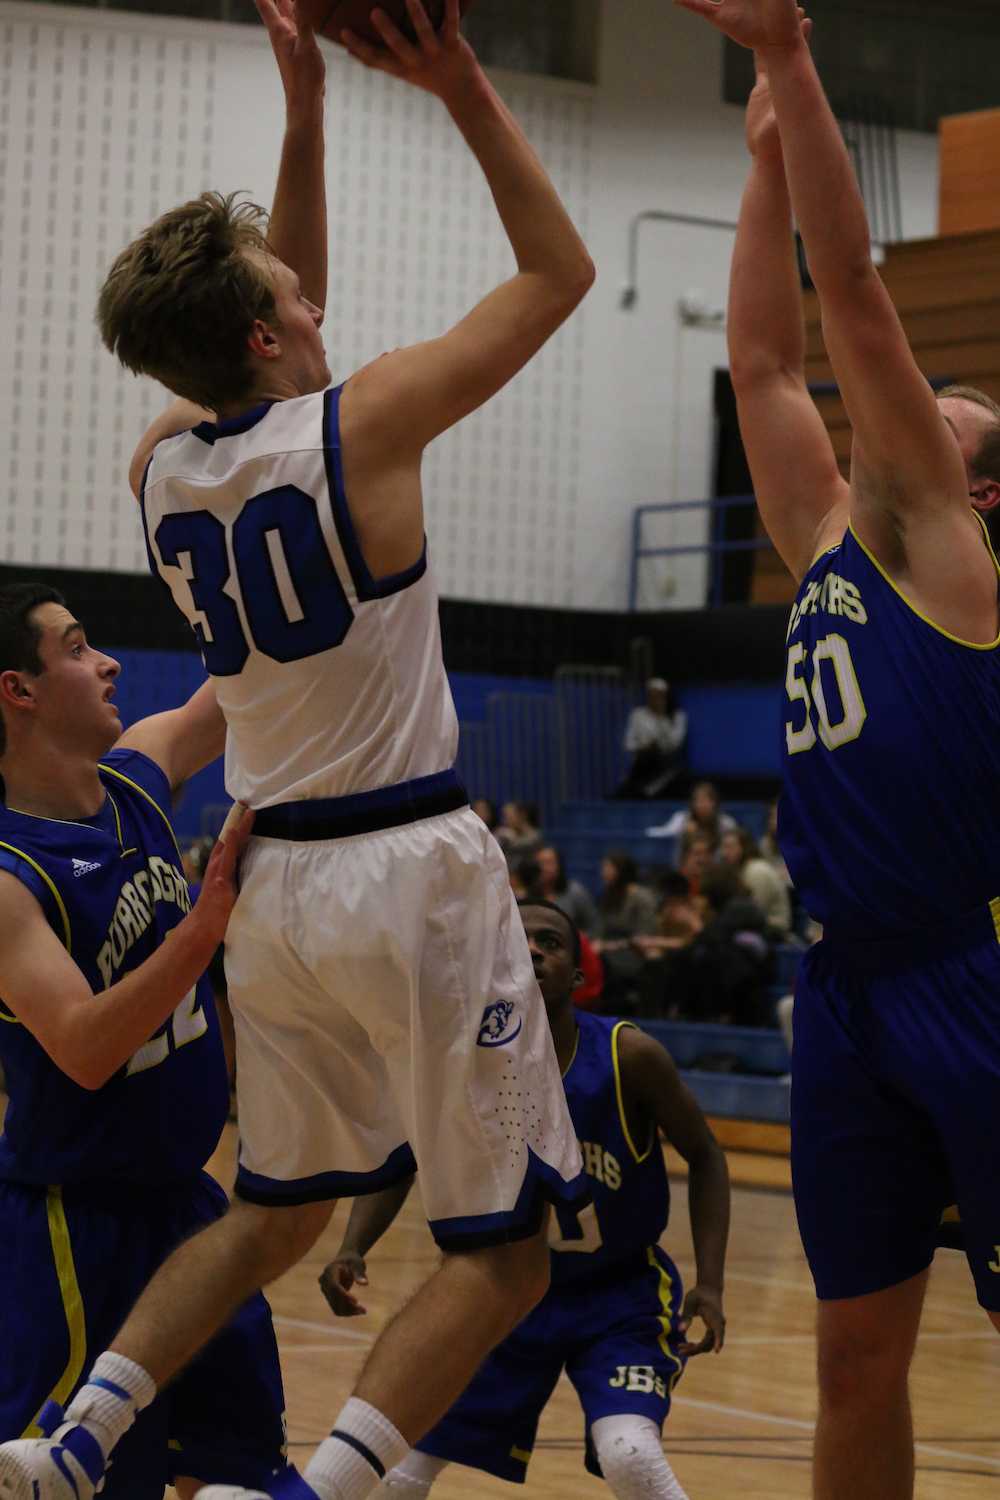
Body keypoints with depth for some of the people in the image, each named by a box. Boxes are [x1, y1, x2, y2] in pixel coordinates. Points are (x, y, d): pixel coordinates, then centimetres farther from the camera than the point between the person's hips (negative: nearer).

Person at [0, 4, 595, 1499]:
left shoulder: (159, 469, 4)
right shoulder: (365, 422, -12)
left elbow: (271, 347, 23)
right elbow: (560, 268, -1)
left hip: (274, 874, 7)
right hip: (411, 869, -6)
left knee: (275, 1214, 23)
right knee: (504, 1250, 0)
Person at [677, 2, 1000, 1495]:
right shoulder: (828, 544, 18)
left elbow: (857, 301, -6)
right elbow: (765, 357, 18)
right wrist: (768, 151, 16)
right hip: (847, 993, 7)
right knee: (859, 1357, 8)